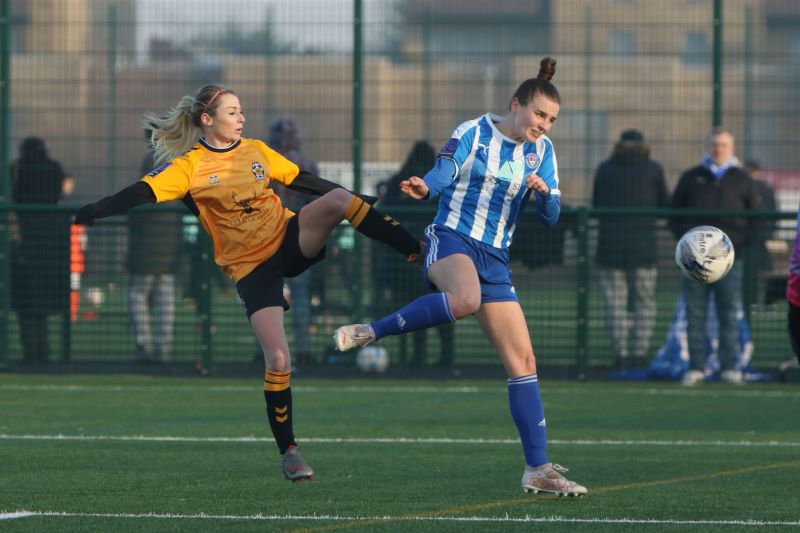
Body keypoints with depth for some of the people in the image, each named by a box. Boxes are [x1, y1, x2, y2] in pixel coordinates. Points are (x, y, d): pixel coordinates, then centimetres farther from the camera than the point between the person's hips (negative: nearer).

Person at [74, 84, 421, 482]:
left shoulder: (256, 151, 8)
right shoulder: (190, 167, -6)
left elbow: (303, 181, 18)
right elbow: (142, 193, -17)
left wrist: (362, 205, 22)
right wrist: (92, 212, -33)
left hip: (290, 239, 4)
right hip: (250, 267, -3)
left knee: (337, 198, -24)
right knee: (278, 359, -13)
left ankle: (414, 250, -12)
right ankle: (288, 452, 0)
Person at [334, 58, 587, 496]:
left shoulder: (542, 151, 11)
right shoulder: (473, 133, -3)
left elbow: (551, 217, 8)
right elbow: (440, 177, -14)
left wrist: (544, 192, -14)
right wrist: (422, 188, -37)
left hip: (494, 259, 6)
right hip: (451, 240, -6)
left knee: (523, 362, -1)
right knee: (466, 299, -42)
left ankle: (538, 469, 2)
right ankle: (370, 332, -28)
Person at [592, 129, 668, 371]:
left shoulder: (605, 168, 5)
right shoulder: (653, 169, 1)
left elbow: (596, 204, 12)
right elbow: (664, 206, 6)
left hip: (610, 243, 1)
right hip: (643, 244, -1)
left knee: (615, 303, 4)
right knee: (645, 303, 8)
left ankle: (621, 355, -2)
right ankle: (640, 353, 1)